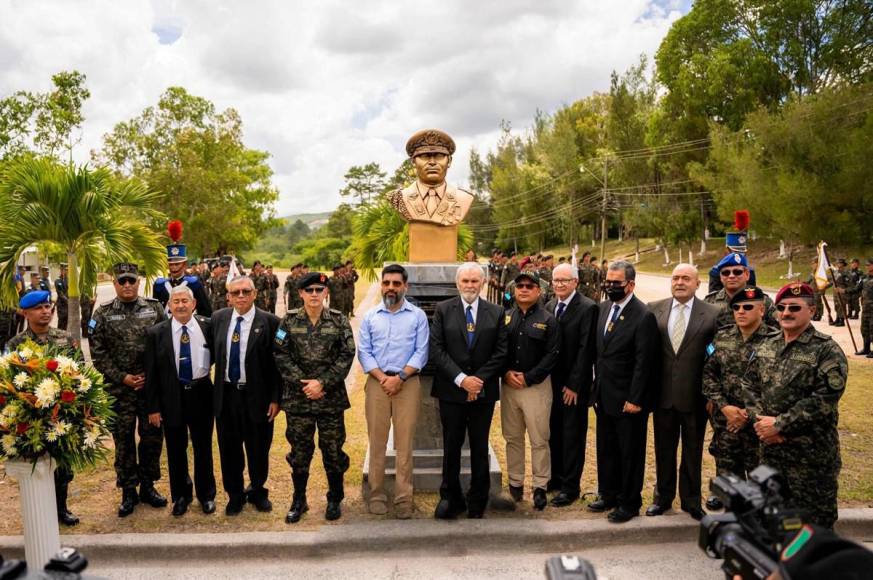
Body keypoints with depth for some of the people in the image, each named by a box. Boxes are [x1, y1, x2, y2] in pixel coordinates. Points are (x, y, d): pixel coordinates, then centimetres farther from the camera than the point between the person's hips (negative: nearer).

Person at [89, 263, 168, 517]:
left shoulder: (155, 308, 1)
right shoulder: (103, 314, -1)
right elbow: (98, 353, -2)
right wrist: (122, 378, -9)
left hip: (152, 385, 1)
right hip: (119, 388, -1)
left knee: (152, 436, 9)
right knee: (123, 439, 7)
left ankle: (148, 486, 25)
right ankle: (128, 491, 21)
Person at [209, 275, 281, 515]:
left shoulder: (269, 322, -10)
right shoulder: (218, 318, 3)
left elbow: (277, 363, -9)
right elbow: (214, 353, 11)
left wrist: (275, 399, -10)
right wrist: (216, 386, 7)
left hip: (257, 396, -3)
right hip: (226, 394, 3)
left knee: (258, 449, 13)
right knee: (229, 449, 15)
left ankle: (258, 492, 36)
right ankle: (235, 495, 35)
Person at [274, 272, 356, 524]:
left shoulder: (339, 321, -1)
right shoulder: (289, 321, 1)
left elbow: (347, 355, -6)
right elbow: (281, 355, -3)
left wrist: (322, 383, -14)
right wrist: (303, 383, -11)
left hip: (331, 397, 0)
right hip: (297, 397, 1)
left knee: (333, 449, 8)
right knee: (299, 450, 11)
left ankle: (335, 499, 27)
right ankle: (299, 500, 28)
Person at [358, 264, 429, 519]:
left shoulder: (418, 316, 3)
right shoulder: (370, 316, 8)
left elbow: (421, 352, -2)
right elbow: (363, 352, 3)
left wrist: (399, 377, -12)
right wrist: (383, 378, -10)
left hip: (408, 383, -1)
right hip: (376, 382, 2)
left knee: (404, 443, 0)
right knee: (377, 441, 5)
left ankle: (403, 498, 7)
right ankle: (377, 495, 16)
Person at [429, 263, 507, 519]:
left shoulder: (496, 313, 3)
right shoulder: (443, 310, 0)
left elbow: (500, 352, 0)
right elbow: (436, 349, -7)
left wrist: (479, 379, -11)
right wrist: (461, 379, -15)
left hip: (484, 391, 1)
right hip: (451, 390, -1)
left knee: (480, 448, 11)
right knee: (451, 447, 9)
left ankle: (477, 502, 26)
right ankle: (451, 498, 24)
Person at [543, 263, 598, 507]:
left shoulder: (588, 308, -12)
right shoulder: (549, 306, 8)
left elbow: (586, 349, -15)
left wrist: (574, 385, -15)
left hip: (574, 385, -6)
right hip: (552, 381, 6)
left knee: (573, 436, 6)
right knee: (554, 432, 15)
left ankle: (570, 486, 17)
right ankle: (556, 477, 31)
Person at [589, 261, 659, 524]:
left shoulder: (643, 316, -17)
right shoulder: (604, 308, 5)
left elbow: (644, 363, -18)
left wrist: (635, 399, -17)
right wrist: (597, 385, 10)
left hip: (628, 400, -7)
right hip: (604, 396, 7)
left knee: (630, 452, 9)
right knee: (606, 449, 19)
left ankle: (629, 502, 24)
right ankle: (608, 494, 35)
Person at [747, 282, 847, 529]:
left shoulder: (827, 351, -10)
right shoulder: (766, 348, 9)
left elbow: (824, 400, -19)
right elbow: (751, 386, 9)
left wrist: (779, 425, -18)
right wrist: (760, 420, -9)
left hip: (812, 454, -6)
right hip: (770, 449, 6)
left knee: (812, 523, 5)